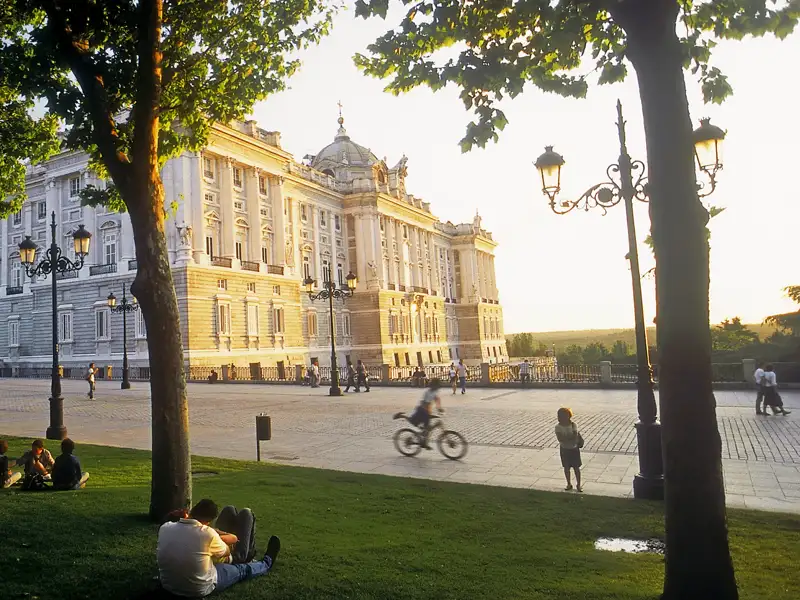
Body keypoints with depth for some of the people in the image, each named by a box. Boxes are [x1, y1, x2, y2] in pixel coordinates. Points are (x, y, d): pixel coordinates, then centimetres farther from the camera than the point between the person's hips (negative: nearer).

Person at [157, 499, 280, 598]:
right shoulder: (207, 533, -28)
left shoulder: (164, 528, -15)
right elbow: (226, 552, -6)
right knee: (242, 569, 20)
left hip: (168, 585, 5)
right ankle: (267, 562, 49)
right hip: (199, 589, -5)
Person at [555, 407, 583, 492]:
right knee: (566, 467, 10)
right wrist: (571, 438, -25)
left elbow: (575, 438, -21)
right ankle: (569, 484, 26)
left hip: (574, 449, -1)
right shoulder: (558, 427, -10)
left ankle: (578, 484, 18)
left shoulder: (573, 425, -12)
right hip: (564, 450, 1)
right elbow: (560, 439, -21)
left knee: (576, 467, 5)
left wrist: (565, 439, -26)